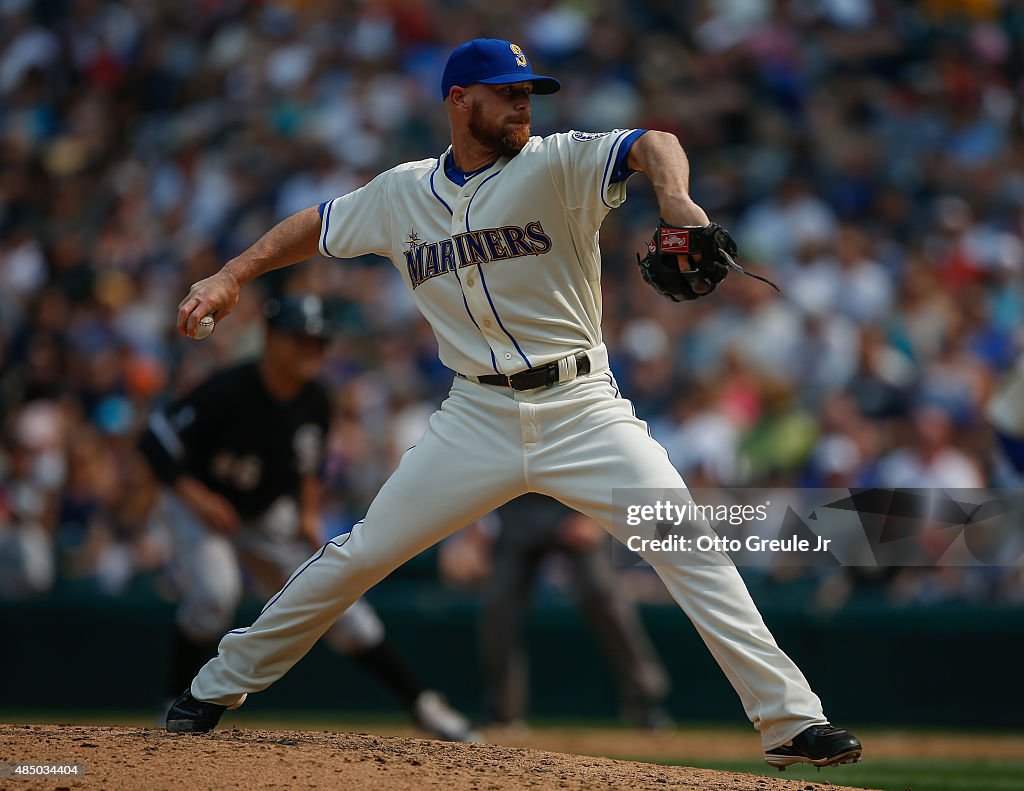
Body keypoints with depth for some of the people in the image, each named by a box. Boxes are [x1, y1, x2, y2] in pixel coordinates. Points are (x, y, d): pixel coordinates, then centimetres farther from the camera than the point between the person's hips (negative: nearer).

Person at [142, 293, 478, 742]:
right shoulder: (228, 393, -29)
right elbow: (156, 440, -26)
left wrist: (308, 514, -2)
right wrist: (197, 498, -32)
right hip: (199, 508, -5)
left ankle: (422, 705, 6)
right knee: (215, 592, -32)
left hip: (270, 518, 5)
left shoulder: (315, 402, -10)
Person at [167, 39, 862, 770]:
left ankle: (792, 720, -11)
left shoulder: (557, 165, -6)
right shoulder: (402, 194, 6)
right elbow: (317, 226, 20)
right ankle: (221, 686, 19)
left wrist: (675, 197, -46)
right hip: (477, 418, 2)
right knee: (361, 554, 2)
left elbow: (650, 146, -24)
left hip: (583, 409, -2)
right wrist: (230, 278, 7)